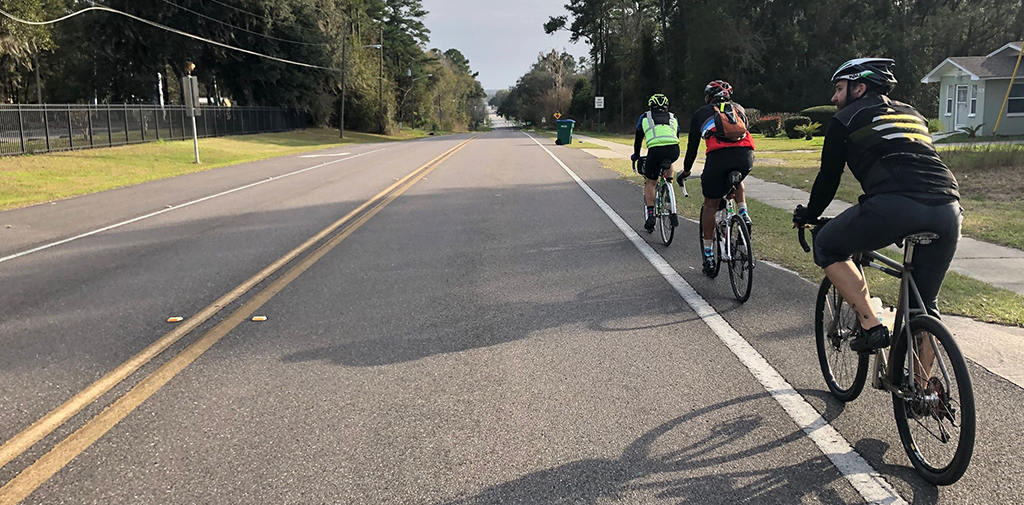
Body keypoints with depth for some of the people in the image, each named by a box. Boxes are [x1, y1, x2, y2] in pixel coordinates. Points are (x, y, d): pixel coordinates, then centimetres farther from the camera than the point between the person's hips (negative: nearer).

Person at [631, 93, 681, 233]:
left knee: (650, 183, 14)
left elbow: (638, 138, 32)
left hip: (655, 150, -2)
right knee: (668, 165, 38)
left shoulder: (645, 117, 25)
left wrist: (636, 156, 46)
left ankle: (650, 215, 5)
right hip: (674, 150, 2)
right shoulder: (673, 117, 30)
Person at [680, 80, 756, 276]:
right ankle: (744, 215, 17)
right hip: (746, 155, 3)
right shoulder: (739, 109, 32)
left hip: (718, 156, -3)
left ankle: (708, 256, 15)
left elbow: (692, 144, 28)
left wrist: (686, 171, 41)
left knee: (710, 205, 13)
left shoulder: (701, 113, 26)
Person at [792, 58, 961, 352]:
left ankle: (872, 326, 8)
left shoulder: (847, 119, 16)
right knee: (924, 305, 20)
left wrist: (807, 216, 34)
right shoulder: (912, 113, 33)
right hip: (949, 210, 6)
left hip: (896, 205, -6)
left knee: (827, 248, 18)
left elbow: (829, 177, 17)